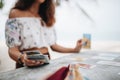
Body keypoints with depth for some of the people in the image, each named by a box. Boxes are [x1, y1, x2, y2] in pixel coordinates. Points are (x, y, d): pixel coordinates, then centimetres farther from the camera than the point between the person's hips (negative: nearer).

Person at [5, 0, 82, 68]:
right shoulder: (16, 14, -1)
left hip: (46, 64, 6)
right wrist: (22, 58, -28)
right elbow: (12, 49, -8)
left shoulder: (46, 17, 14)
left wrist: (74, 50, 8)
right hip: (27, 66, -5)